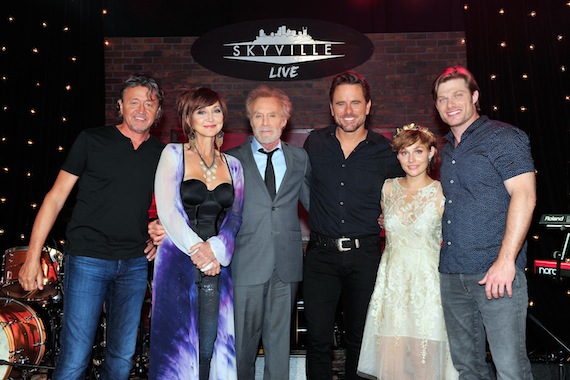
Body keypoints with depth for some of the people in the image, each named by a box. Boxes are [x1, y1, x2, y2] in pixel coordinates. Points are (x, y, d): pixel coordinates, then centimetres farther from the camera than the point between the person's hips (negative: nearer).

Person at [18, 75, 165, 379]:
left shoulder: (162, 154, 7)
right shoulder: (92, 140, -2)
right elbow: (56, 197, -2)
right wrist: (32, 257, -6)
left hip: (134, 263, 4)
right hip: (88, 259, -3)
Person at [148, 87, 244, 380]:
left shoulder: (232, 165, 12)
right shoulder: (173, 154, 1)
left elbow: (235, 216, 5)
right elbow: (167, 211, -8)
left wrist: (214, 249, -12)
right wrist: (197, 250, -13)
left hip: (217, 264, 3)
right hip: (178, 261, -3)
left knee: (211, 343, 4)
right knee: (177, 343, 3)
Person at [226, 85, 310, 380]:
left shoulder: (299, 158, 10)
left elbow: (311, 202, 15)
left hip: (287, 266, 2)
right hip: (246, 265, -2)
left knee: (279, 339, 12)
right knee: (243, 341, 7)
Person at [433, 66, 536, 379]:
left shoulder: (503, 137, -4)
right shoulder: (447, 150, 18)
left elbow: (524, 196, -14)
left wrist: (506, 260, -21)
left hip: (495, 271, -7)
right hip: (451, 273, 7)